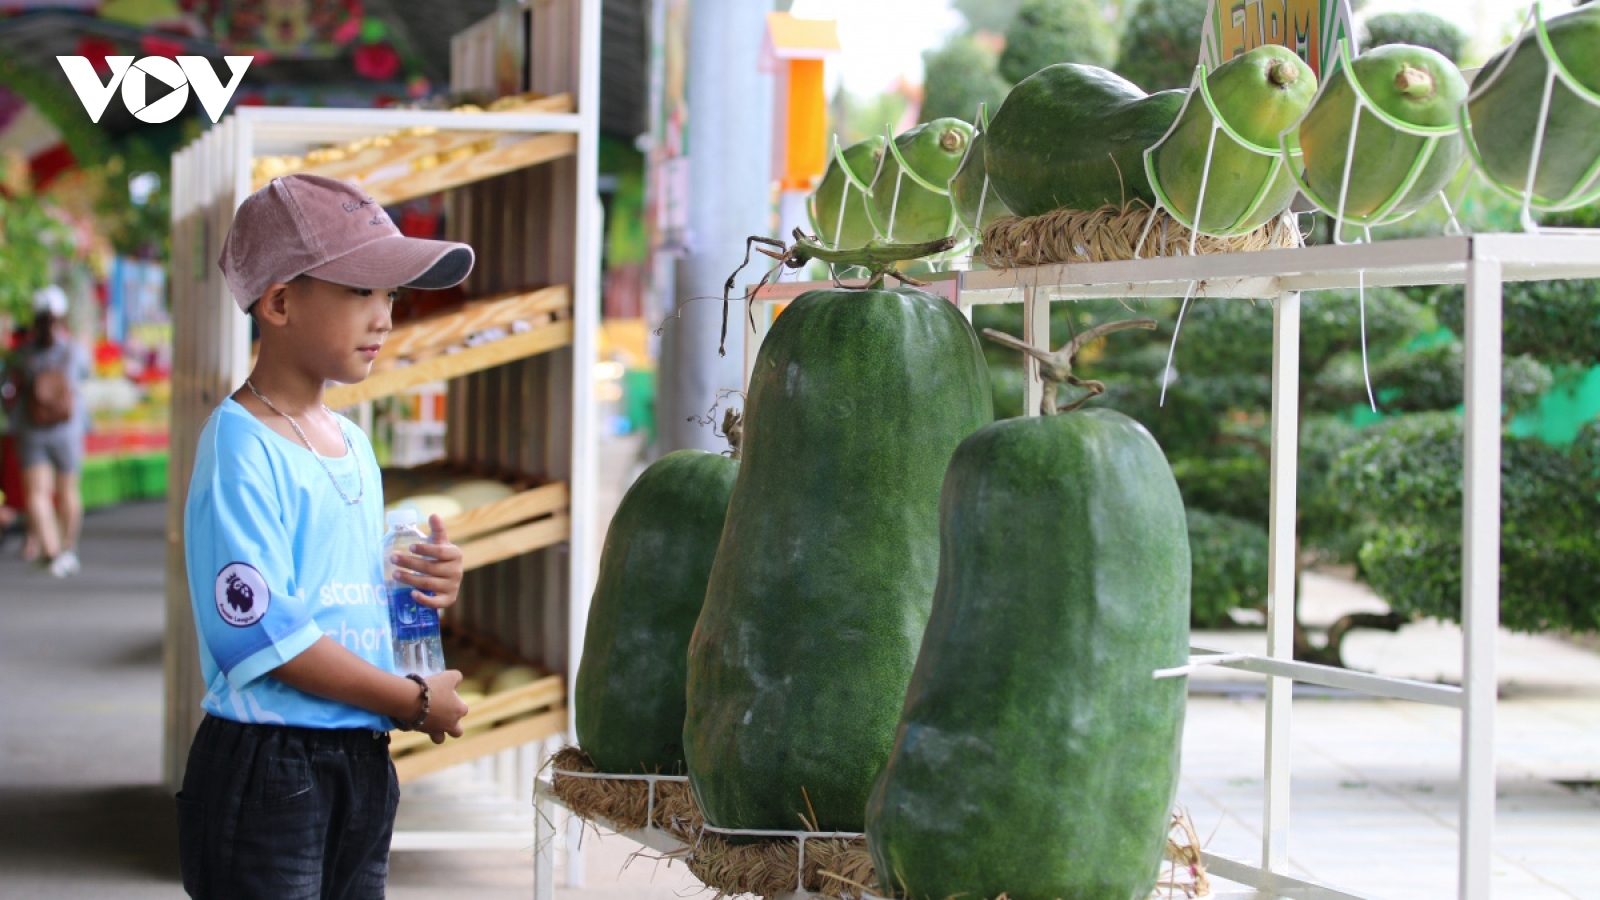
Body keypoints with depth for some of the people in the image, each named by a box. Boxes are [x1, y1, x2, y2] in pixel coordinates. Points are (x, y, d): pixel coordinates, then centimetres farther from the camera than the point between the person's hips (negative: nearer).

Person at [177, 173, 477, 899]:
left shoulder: (351, 443, 14)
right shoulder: (241, 444, -12)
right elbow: (263, 632, -20)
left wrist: (421, 589, 0)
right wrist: (416, 702, -12)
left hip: (361, 759, 8)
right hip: (265, 768, -8)